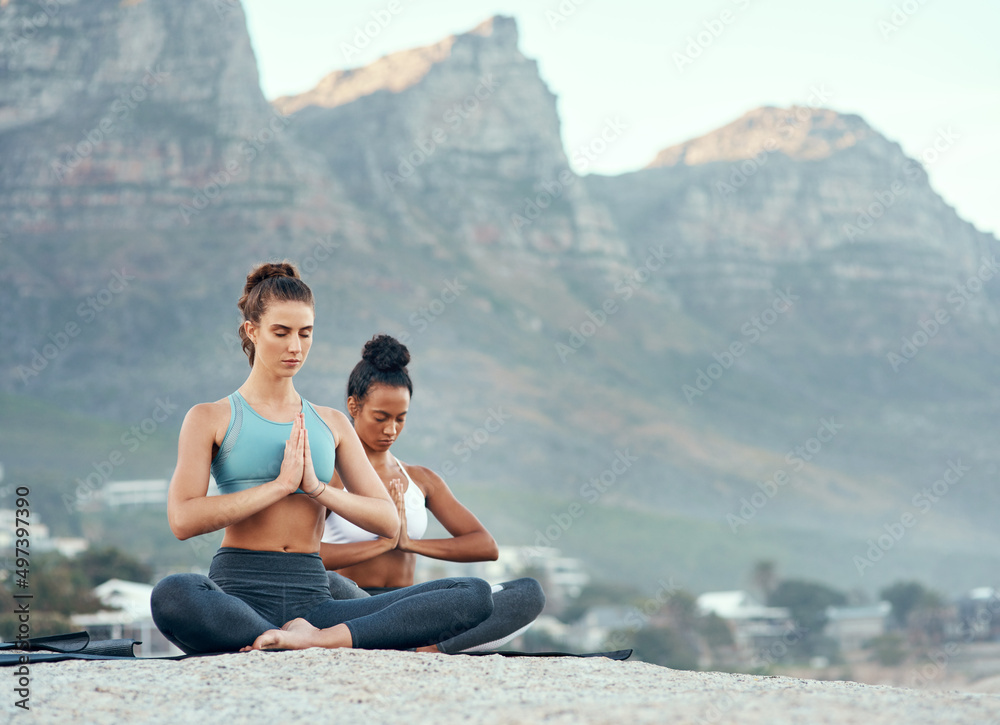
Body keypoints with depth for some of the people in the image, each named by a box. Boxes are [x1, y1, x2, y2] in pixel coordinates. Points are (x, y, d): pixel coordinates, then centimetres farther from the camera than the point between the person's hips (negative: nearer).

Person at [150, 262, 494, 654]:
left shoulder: (331, 424, 19)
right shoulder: (210, 418, 8)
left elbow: (389, 521, 12)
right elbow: (183, 520, -8)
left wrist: (317, 487, -4)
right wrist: (281, 483, -9)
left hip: (312, 600, 4)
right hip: (240, 592, -4)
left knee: (475, 595, -18)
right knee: (171, 595, -43)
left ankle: (320, 637, -32)